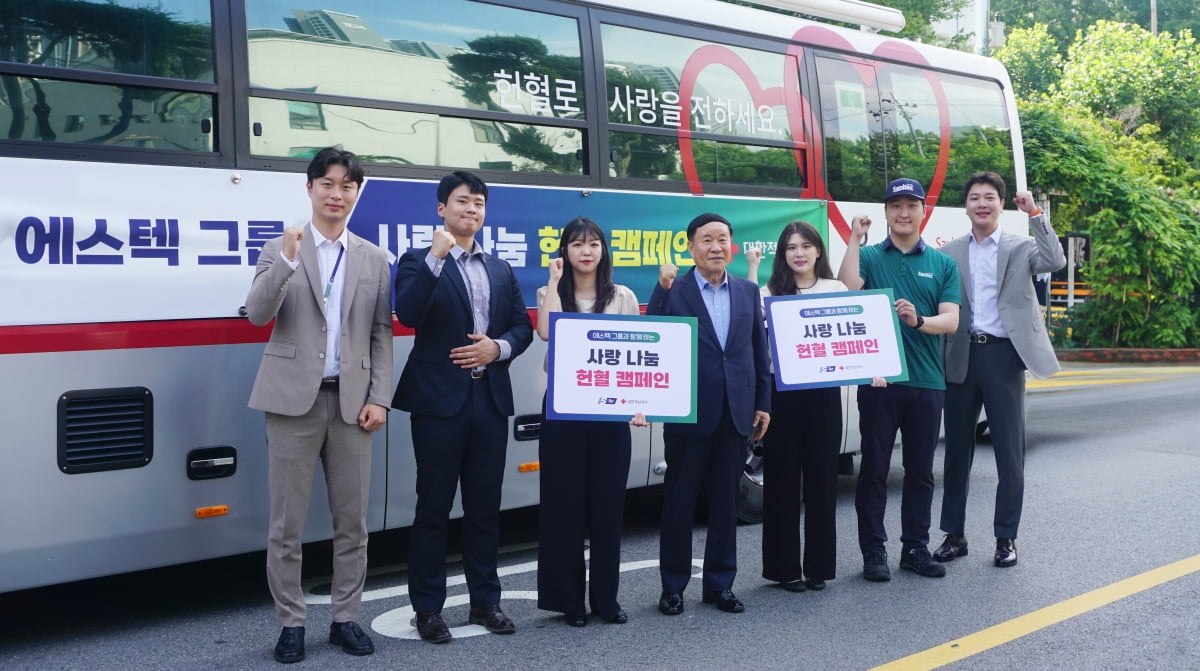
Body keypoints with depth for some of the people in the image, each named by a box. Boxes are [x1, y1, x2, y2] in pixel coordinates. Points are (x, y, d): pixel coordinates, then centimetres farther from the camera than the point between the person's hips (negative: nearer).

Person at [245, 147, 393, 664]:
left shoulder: (374, 259, 10)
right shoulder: (281, 249, 3)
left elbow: (381, 336, 8)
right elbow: (257, 315, -11)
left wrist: (379, 399, 0)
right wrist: (286, 262, -25)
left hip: (351, 403, 2)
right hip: (294, 401, -2)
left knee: (352, 520, 8)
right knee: (287, 523, 3)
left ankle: (346, 618, 20)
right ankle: (291, 624, 14)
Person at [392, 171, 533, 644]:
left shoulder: (501, 270, 16)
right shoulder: (419, 262, 0)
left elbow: (523, 326, 13)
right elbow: (408, 314, -18)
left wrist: (498, 347, -7)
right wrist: (435, 258, -24)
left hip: (490, 399, 5)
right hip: (440, 399, -5)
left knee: (485, 506, 11)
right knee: (433, 507, 1)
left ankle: (485, 601, 22)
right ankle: (428, 608, 10)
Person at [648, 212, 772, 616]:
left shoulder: (748, 291, 8)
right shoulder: (674, 291, -3)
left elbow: (760, 351, 10)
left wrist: (763, 404, 7)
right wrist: (662, 289, -22)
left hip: (736, 414, 3)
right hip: (688, 415, -3)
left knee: (725, 503, 11)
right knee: (679, 503, 6)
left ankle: (720, 585, 23)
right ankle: (673, 586, 17)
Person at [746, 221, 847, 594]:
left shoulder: (836, 289, 8)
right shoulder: (772, 291, 3)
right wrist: (752, 269, -15)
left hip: (824, 392, 2)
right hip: (783, 393, -1)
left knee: (821, 477, 7)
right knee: (782, 478, 2)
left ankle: (818, 565, 18)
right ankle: (785, 567, 11)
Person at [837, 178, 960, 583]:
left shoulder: (942, 264, 10)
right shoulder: (869, 257, 5)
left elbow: (951, 320, -1)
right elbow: (847, 290, -16)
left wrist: (919, 321, -21)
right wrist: (854, 239, -17)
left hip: (927, 381, 2)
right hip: (878, 379, -2)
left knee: (920, 470, 9)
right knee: (874, 468, 1)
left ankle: (915, 548, 20)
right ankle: (873, 552, 9)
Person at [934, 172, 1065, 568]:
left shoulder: (1021, 247, 5)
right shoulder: (949, 253, 8)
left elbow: (1055, 262, -15)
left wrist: (1035, 214, -17)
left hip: (1003, 356, -2)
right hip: (961, 358, 2)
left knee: (1009, 451, 3)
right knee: (957, 449, 9)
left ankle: (1006, 538, 15)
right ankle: (954, 534, 19)